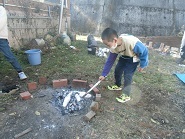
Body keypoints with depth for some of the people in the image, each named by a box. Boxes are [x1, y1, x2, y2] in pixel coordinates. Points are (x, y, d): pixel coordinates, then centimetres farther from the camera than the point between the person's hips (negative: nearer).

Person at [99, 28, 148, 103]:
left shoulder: (131, 42, -43)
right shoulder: (113, 47, -21)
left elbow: (144, 51, -27)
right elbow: (110, 61, -10)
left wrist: (142, 65, -18)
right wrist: (104, 74, -10)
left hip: (134, 58, -6)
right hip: (124, 57, 6)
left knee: (127, 75, -11)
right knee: (117, 70, 12)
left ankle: (126, 95, 7)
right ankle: (117, 85, 38)